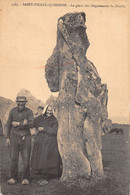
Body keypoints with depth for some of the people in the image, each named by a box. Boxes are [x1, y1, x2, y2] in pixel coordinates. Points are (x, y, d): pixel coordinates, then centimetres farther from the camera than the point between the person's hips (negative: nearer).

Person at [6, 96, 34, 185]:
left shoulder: (29, 112, -8)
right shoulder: (13, 111, -3)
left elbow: (31, 124, -21)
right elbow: (9, 124, 7)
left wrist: (18, 123, -21)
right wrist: (8, 137, 5)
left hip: (25, 137, -1)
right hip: (15, 137, 1)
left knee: (26, 158, -3)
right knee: (14, 158, -3)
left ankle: (26, 178, 8)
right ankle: (13, 178, 6)